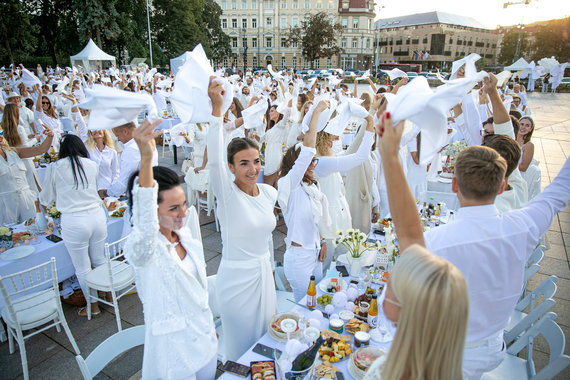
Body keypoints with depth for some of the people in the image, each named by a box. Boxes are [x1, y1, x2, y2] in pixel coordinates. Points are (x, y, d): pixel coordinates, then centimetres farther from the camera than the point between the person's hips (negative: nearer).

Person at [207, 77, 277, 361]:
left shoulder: (269, 193, -2)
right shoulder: (227, 194, -18)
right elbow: (213, 160, -37)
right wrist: (217, 108, -46)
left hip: (264, 273, 6)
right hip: (236, 277, -5)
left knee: (265, 337, 24)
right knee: (242, 349, 13)